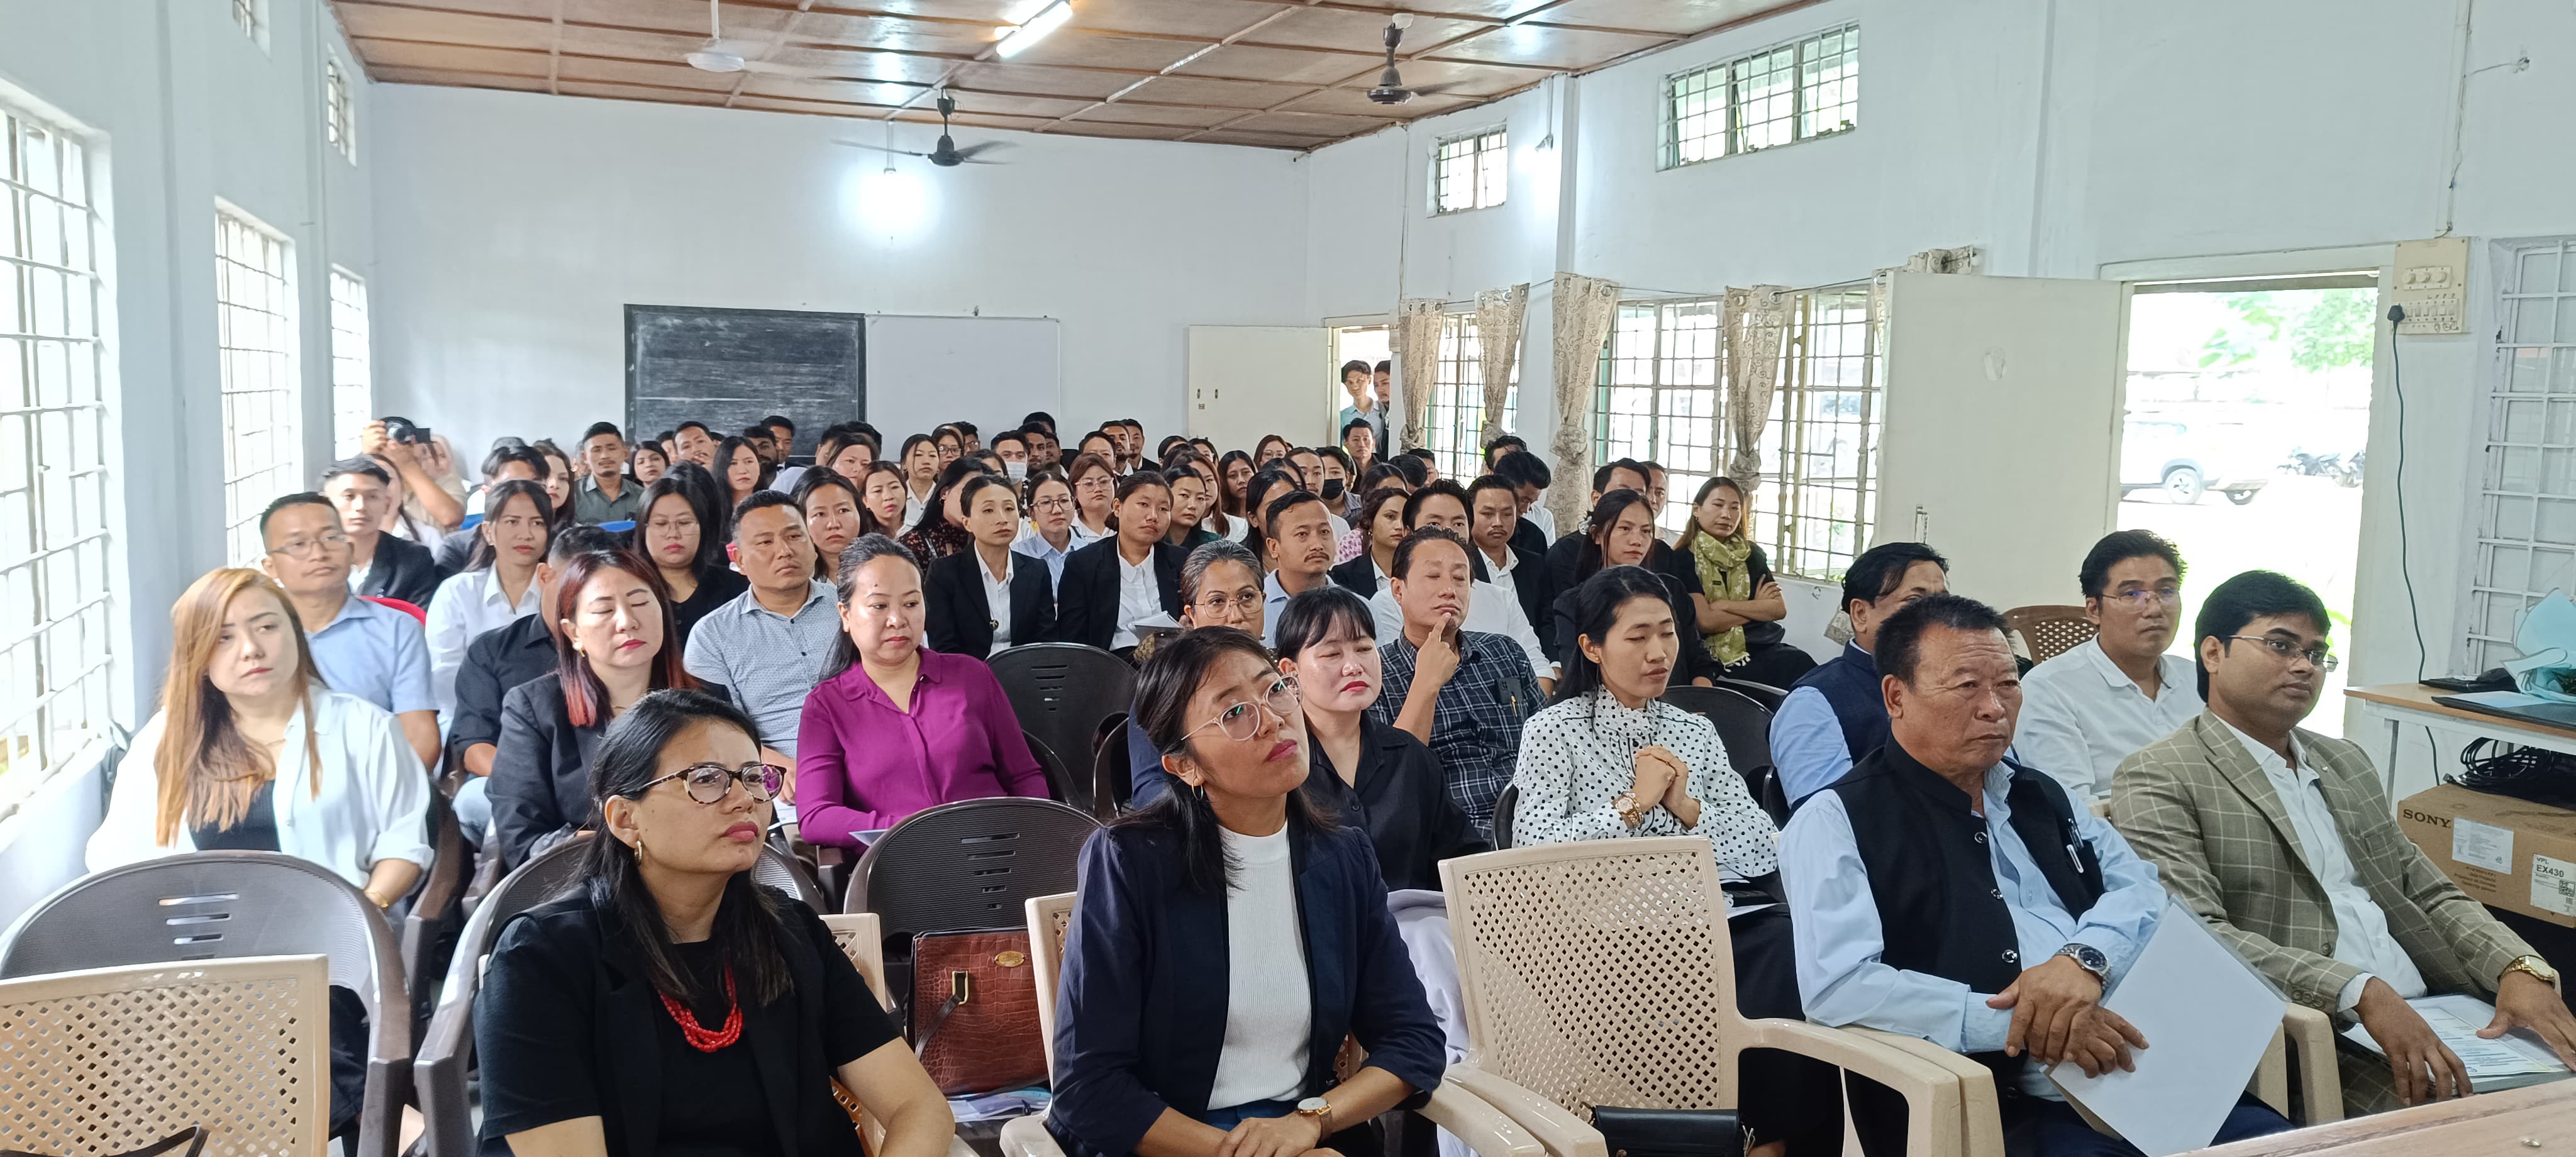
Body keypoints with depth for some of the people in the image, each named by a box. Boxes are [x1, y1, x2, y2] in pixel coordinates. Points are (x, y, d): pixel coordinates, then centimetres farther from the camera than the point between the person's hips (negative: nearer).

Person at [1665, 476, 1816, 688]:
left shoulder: (1751, 555, 16)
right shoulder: (1683, 559, 0)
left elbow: (1780, 609, 5)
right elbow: (1705, 621, -10)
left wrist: (1725, 605, -8)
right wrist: (1757, 606, 2)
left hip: (1764, 649, 5)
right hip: (1717, 659, -5)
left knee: (1803, 665, -27)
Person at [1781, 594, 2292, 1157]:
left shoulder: (2044, 799, 23)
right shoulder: (1837, 822, -1)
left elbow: (2142, 890, 12)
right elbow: (1837, 985, -13)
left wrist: (2084, 959, -11)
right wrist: (2016, 1024, -17)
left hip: (2138, 1077, 8)